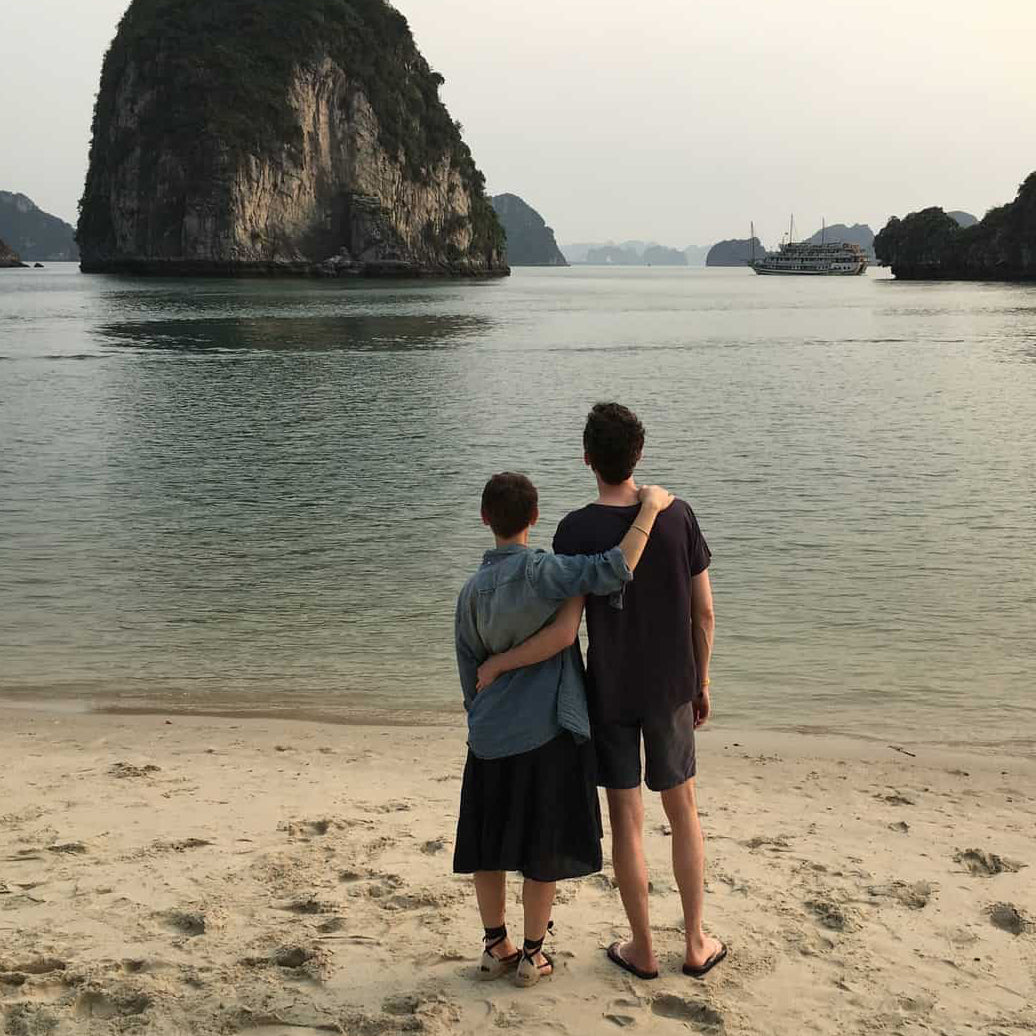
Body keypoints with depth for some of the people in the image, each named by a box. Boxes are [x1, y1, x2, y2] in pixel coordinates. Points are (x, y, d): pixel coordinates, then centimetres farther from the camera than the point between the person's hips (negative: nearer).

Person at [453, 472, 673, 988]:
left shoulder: (471, 589, 4)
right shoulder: (538, 570, -14)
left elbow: (469, 674, 11)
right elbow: (613, 571, -29)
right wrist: (650, 506, -20)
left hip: (489, 737, 5)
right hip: (543, 734, -5)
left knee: (487, 847, 17)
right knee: (541, 854, 9)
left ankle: (496, 947, 30)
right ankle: (532, 955, 20)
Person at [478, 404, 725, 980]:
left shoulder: (577, 531, -17)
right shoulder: (679, 517, -9)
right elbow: (704, 613, -3)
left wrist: (500, 662, -5)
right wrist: (702, 684, 11)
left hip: (609, 693, -2)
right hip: (671, 688, 2)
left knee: (626, 817, 9)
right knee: (683, 809, 16)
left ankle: (643, 949, 22)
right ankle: (697, 945, 24)